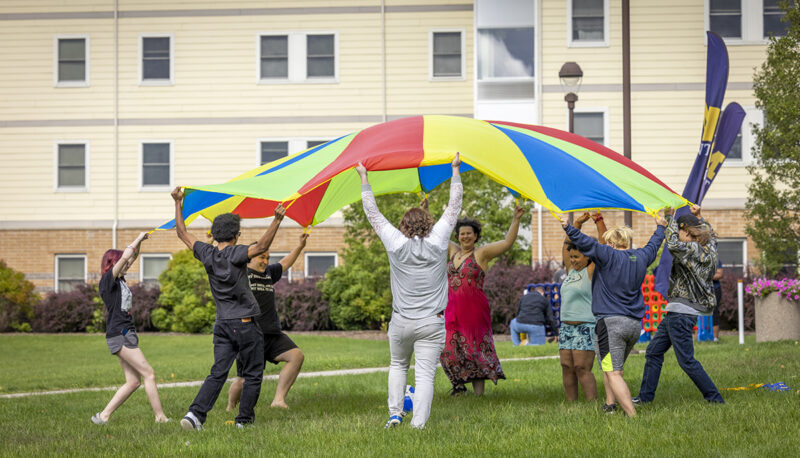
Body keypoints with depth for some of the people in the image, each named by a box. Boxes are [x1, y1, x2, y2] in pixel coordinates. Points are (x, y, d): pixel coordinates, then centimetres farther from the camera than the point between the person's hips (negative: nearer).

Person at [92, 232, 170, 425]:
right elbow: (125, 257, -19)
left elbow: (132, 257, 26)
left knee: (133, 381, 6)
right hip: (118, 335, -10)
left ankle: (103, 416, 8)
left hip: (127, 334, 10)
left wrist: (139, 243, 10)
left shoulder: (120, 280, 15)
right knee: (149, 374, -9)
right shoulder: (107, 280, -9)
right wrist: (138, 239, -8)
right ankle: (160, 417, -7)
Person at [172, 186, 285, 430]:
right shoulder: (235, 254, -12)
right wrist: (276, 221, -34)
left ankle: (196, 413, -12)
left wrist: (178, 203, 22)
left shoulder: (207, 254, 4)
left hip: (222, 325, 6)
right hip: (245, 323, -6)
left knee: (218, 373, 4)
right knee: (252, 374, 7)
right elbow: (261, 246, -28)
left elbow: (183, 233, 15)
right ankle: (244, 419, 9)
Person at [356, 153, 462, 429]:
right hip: (432, 323, -1)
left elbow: (373, 213, 7)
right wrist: (455, 171, 16)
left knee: (398, 366, 23)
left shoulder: (395, 243, -3)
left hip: (401, 322, 1)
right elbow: (454, 208, 7)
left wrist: (364, 178, 17)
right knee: (425, 374, -3)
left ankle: (395, 414, 14)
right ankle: (418, 424, -11)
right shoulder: (437, 241, -3)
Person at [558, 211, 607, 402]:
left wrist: (598, 220, -8)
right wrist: (578, 223, 21)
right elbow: (566, 245, 24)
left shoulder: (591, 271, -3)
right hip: (566, 327, 7)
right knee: (567, 368, 2)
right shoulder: (572, 271, 16)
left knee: (582, 368, -12)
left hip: (586, 327, -7)